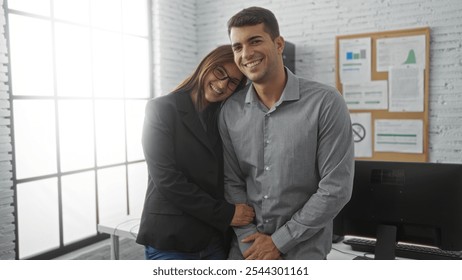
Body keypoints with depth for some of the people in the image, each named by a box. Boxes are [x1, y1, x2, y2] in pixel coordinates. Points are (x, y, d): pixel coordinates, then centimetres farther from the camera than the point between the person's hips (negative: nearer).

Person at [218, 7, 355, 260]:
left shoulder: (325, 103, -14)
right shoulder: (230, 111, -3)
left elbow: (336, 188, -15)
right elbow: (232, 183, 1)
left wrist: (278, 241, -13)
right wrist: (250, 242, -9)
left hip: (301, 252, -3)